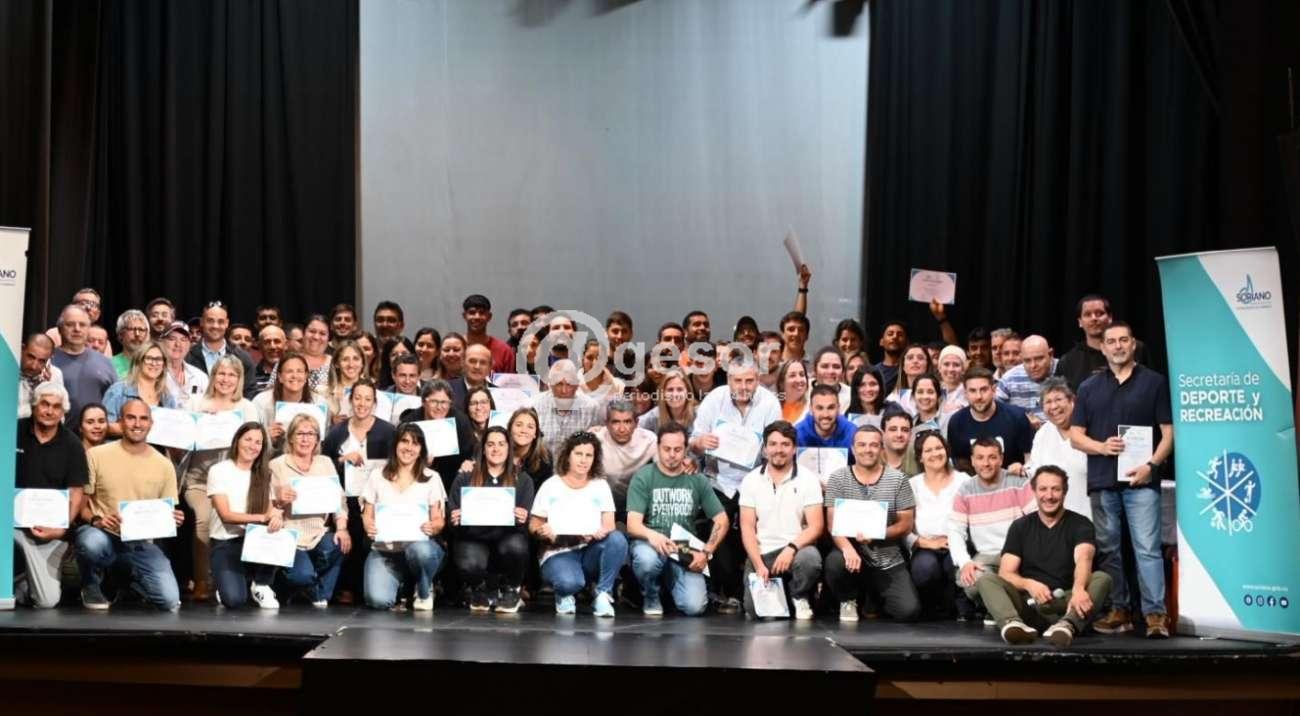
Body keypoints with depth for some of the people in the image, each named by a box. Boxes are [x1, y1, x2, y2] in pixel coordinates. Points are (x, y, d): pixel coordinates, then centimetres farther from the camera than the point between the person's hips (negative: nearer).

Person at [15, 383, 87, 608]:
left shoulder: (72, 445, -1)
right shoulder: (14, 432, -2)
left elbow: (75, 493, -1)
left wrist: (62, 528, -16)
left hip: (48, 529, 0)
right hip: (10, 520, 0)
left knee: (48, 601, -9)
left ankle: (22, 582, 26)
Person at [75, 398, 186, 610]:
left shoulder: (164, 465, 3)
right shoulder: (97, 456, -4)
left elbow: (168, 513, 11)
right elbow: (80, 504, 0)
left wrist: (173, 519, -12)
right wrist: (96, 520, -21)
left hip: (142, 544, 2)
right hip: (105, 536, -2)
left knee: (170, 601, -18)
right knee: (92, 542, -40)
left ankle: (133, 581, 19)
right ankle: (91, 585, -3)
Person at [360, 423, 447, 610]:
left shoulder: (431, 478, 8)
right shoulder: (377, 476, 11)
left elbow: (438, 520, 4)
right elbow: (367, 515, 10)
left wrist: (433, 527, -20)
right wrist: (368, 527, -14)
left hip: (419, 545, 0)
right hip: (384, 551, 0)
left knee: (420, 550, -40)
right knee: (378, 600, -27)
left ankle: (424, 592, -4)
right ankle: (399, 585, 13)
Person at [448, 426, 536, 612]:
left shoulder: (523, 480, 9)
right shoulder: (464, 479, 10)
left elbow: (527, 521, 3)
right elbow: (453, 517, 9)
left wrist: (522, 520, -22)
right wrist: (454, 520, -16)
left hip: (508, 537, 0)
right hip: (473, 540, 0)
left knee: (514, 545, -37)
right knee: (468, 563, -35)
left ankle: (511, 589, 1)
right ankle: (481, 589, 8)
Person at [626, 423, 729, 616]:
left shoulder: (697, 480, 7)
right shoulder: (643, 477, -2)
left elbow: (722, 521, 10)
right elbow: (633, 524, -11)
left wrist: (706, 553, -5)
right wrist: (652, 535, -34)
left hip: (685, 551, 2)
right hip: (651, 544, -2)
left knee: (694, 607, -21)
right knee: (647, 559, -39)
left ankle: (670, 584, 18)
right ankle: (651, 598, -3)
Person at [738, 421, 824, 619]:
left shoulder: (808, 480, 1)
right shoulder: (751, 480, 5)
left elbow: (816, 526, -6)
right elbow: (747, 527, 1)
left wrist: (791, 548, -24)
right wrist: (759, 565, -12)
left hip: (796, 550, -1)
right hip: (761, 554, 1)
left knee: (810, 558, -36)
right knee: (754, 608, -20)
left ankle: (800, 598, -3)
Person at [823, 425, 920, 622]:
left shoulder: (898, 479, 1)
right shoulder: (838, 478, 0)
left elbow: (906, 525, 0)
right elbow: (833, 523, -7)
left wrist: (876, 535, -18)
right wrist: (848, 547, -28)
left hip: (889, 561, 0)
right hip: (854, 552, 0)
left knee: (909, 611, -18)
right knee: (835, 562, -35)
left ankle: (876, 597, 19)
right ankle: (847, 601, 0)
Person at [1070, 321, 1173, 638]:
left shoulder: (1154, 382, 6)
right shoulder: (1089, 387, 14)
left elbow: (1168, 432, 2)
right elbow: (1075, 435, 12)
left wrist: (1151, 464, -12)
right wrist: (1101, 446, -8)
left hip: (1141, 479, -4)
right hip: (1101, 481, 4)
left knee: (1147, 548, -10)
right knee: (1107, 549, 6)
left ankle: (1155, 614, -9)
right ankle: (1118, 610, 13)